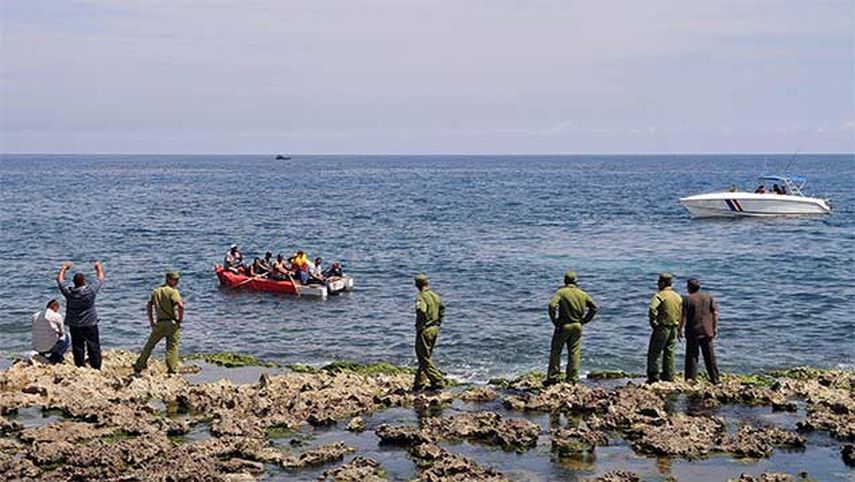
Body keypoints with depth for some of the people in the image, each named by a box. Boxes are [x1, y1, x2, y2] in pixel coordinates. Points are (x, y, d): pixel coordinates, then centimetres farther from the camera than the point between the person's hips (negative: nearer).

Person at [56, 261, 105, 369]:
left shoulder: (68, 291, -12)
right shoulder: (90, 290, -18)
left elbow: (59, 279, 7)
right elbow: (100, 278, -2)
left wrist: (64, 268, 23)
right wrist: (99, 268, 17)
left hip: (74, 325, 3)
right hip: (90, 324, -2)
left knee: (77, 348, 9)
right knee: (93, 348, 4)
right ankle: (96, 368, 4)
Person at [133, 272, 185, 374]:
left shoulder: (156, 291, 11)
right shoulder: (173, 291, -9)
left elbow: (149, 306, 10)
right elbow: (180, 305, -23)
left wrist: (151, 321, 12)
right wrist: (180, 319, -10)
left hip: (159, 323, 5)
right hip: (172, 323, -5)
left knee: (149, 345, 16)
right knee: (172, 347, 1)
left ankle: (139, 366, 24)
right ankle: (172, 370, -3)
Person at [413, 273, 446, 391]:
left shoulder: (421, 297, -17)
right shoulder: (435, 295, 9)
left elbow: (421, 311, -32)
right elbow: (442, 309, 20)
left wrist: (420, 327, -19)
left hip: (425, 330, -8)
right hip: (435, 329, 8)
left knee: (425, 358, -1)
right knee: (425, 357, 17)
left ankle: (438, 381, -5)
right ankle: (419, 383, 24)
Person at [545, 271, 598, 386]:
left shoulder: (561, 292, -10)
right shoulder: (582, 294, 4)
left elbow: (552, 305, -24)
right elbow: (594, 307, 8)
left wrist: (555, 320, -12)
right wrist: (584, 320, 11)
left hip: (563, 326, -4)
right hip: (577, 326, 4)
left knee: (556, 351, 6)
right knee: (574, 352, 9)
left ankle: (553, 377, 5)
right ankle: (572, 378, 10)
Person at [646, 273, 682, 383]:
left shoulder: (660, 295, -11)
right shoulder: (678, 297, 11)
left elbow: (652, 309, -27)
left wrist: (653, 322, -15)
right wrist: (679, 329, 15)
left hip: (662, 327, -6)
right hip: (674, 328, 7)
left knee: (654, 353, 1)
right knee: (670, 353, 11)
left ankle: (653, 377, -1)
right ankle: (669, 377, 11)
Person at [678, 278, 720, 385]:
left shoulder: (687, 299, -7)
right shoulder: (708, 298, 6)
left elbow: (683, 316, -11)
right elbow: (715, 313, 4)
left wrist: (679, 330, -3)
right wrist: (715, 328, 11)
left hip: (693, 332, -4)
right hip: (707, 332, 4)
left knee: (692, 356, 2)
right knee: (710, 356, 12)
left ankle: (691, 379, 0)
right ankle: (715, 379, 15)